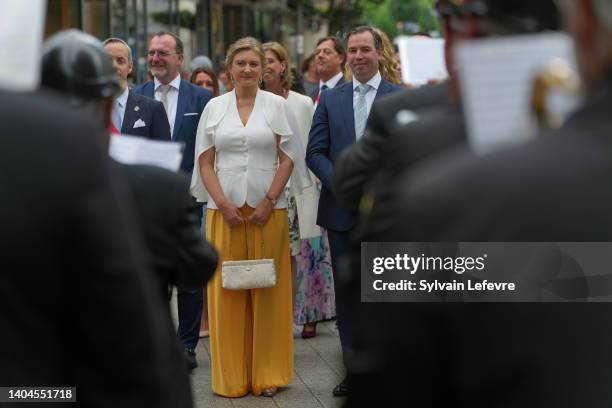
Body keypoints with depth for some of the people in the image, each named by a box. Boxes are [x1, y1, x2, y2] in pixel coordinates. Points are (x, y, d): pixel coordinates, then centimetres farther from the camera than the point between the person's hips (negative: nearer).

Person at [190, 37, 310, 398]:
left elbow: (287, 158, 0)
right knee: (227, 290, 2)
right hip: (224, 209, 1)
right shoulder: (214, 107, 7)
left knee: (268, 289, 2)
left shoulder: (277, 104, 3)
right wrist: (223, 204, -6)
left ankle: (268, 374, 11)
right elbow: (205, 162, 5)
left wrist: (269, 201, -8)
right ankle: (232, 376, 10)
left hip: (268, 209, -1)